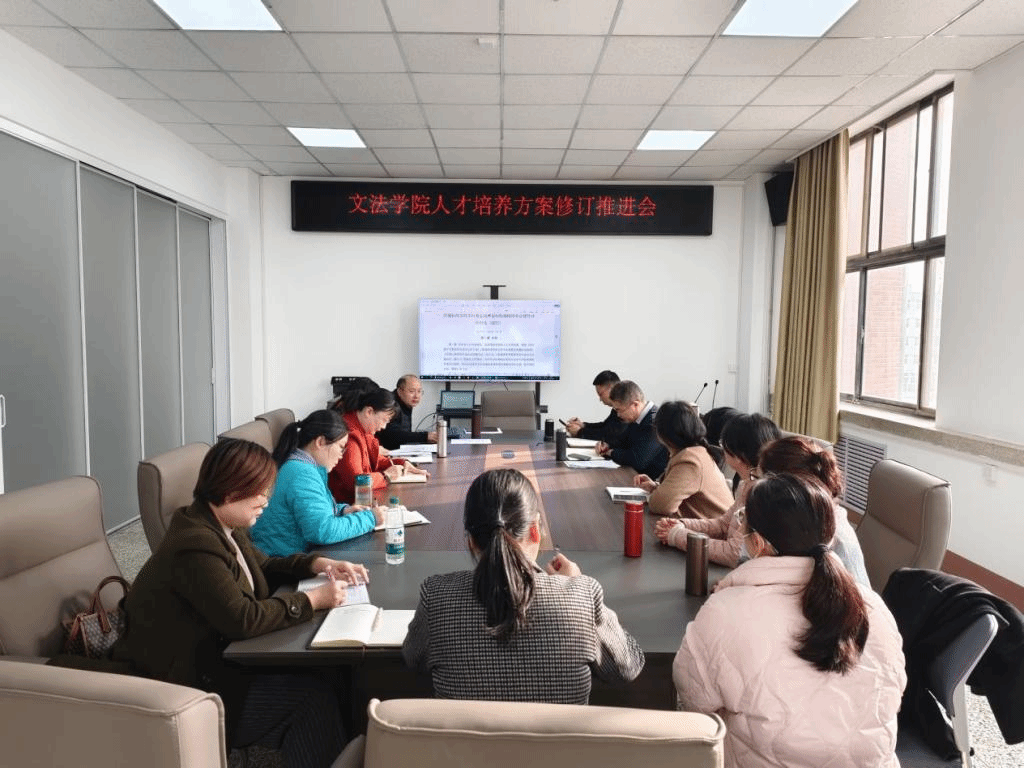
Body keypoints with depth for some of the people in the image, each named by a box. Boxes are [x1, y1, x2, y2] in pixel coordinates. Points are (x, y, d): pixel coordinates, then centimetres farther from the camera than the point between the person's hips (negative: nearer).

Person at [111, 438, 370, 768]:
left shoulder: (221, 527, 4)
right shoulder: (196, 547, -27)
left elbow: (264, 567, 17)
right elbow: (243, 619, -29)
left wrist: (319, 564, 1)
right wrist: (314, 599, -21)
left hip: (214, 659, 9)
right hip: (187, 686, -9)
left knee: (315, 674, -8)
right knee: (313, 696, -16)